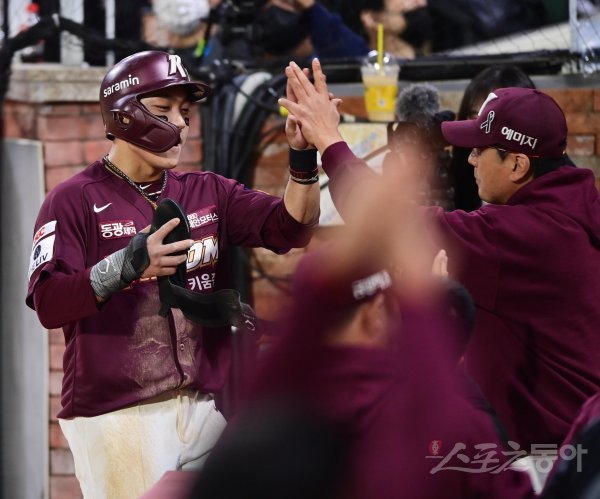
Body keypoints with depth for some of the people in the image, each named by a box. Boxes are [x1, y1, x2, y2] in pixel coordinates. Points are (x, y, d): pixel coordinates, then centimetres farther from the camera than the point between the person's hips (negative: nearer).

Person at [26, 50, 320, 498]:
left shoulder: (208, 193, 14)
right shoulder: (75, 201, -3)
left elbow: (290, 228, 1)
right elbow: (49, 305, -14)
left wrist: (303, 157, -16)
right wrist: (126, 266, -29)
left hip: (205, 409, 5)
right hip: (116, 420, -5)